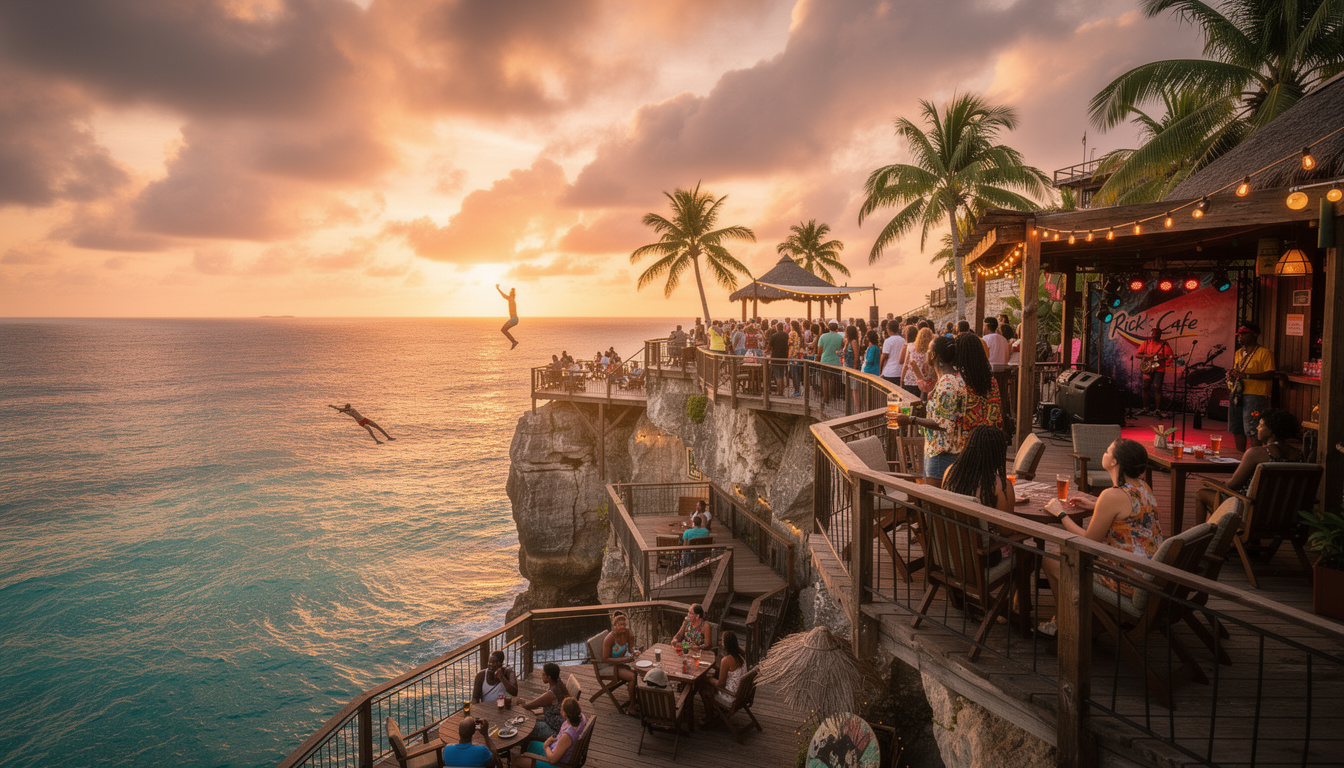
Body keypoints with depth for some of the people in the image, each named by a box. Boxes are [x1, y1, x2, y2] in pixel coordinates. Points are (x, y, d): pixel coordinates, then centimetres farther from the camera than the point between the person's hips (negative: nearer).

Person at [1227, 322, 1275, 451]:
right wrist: (1231, 375, 6)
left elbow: (1270, 374, -13)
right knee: (1237, 429, 11)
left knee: (1252, 431, -10)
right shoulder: (1238, 353, 18)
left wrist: (1247, 375, -21)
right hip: (1237, 395, 8)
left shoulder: (1264, 353, -5)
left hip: (1255, 395, -8)